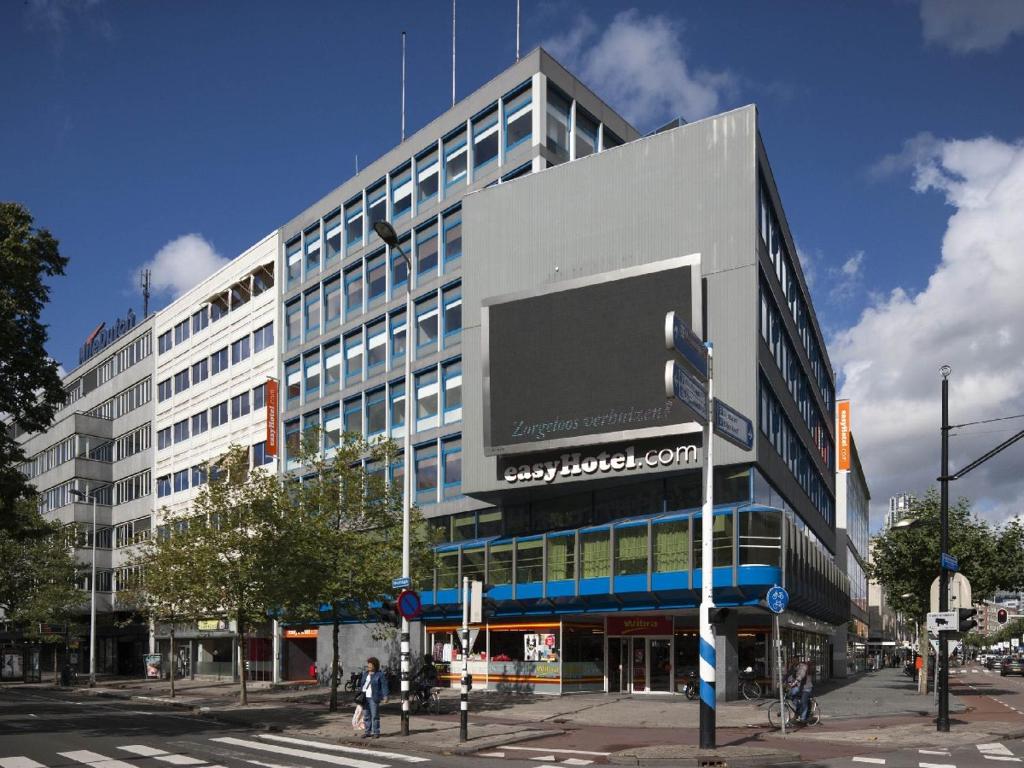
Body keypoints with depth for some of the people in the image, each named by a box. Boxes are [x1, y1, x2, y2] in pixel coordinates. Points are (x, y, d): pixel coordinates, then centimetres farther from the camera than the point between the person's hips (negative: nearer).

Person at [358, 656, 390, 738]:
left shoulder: (380, 674, -4)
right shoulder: (365, 673, 14)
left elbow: (384, 686, -8)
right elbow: (361, 684, 20)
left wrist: (385, 696, -15)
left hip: (373, 698, -6)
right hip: (364, 697, 6)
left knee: (375, 715, -5)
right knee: (366, 716, 8)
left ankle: (376, 733, 0)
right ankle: (367, 732, 15)